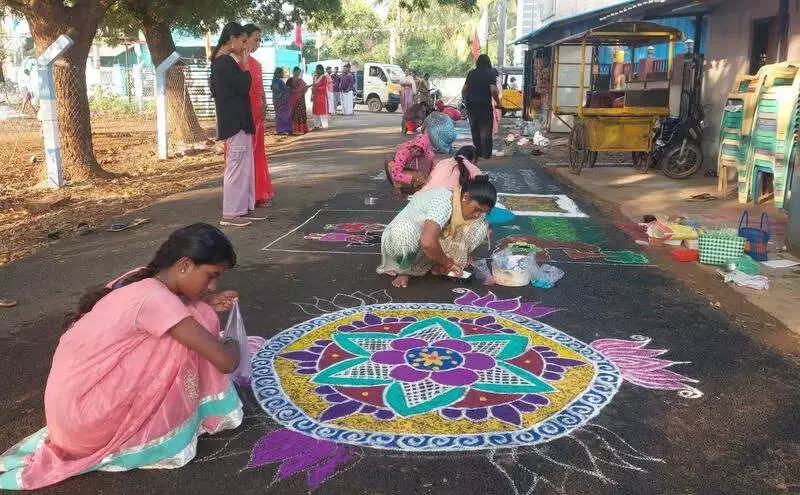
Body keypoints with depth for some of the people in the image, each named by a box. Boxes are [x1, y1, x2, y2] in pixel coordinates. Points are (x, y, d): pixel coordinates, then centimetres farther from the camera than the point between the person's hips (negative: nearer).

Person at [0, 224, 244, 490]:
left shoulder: (143, 280, 2)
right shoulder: (154, 298, -23)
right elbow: (224, 361, -24)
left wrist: (207, 301, 8)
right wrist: (233, 345, 0)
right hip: (87, 419, -9)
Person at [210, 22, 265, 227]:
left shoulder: (220, 60, 16)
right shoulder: (226, 62, -15)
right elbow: (244, 86, -18)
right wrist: (245, 65, -6)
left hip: (238, 121, 10)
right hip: (236, 122, -10)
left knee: (245, 165, 14)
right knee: (236, 165, -6)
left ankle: (244, 208, 20)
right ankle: (230, 213, 0)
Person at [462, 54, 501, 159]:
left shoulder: (471, 73, 7)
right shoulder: (491, 73, -6)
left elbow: (464, 90, 8)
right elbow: (493, 90, -18)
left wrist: (466, 100, 22)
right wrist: (498, 102, -5)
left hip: (471, 105, 4)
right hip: (485, 105, -4)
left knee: (475, 129, 15)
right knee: (485, 130, 4)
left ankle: (478, 152, 20)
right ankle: (486, 154, 5)